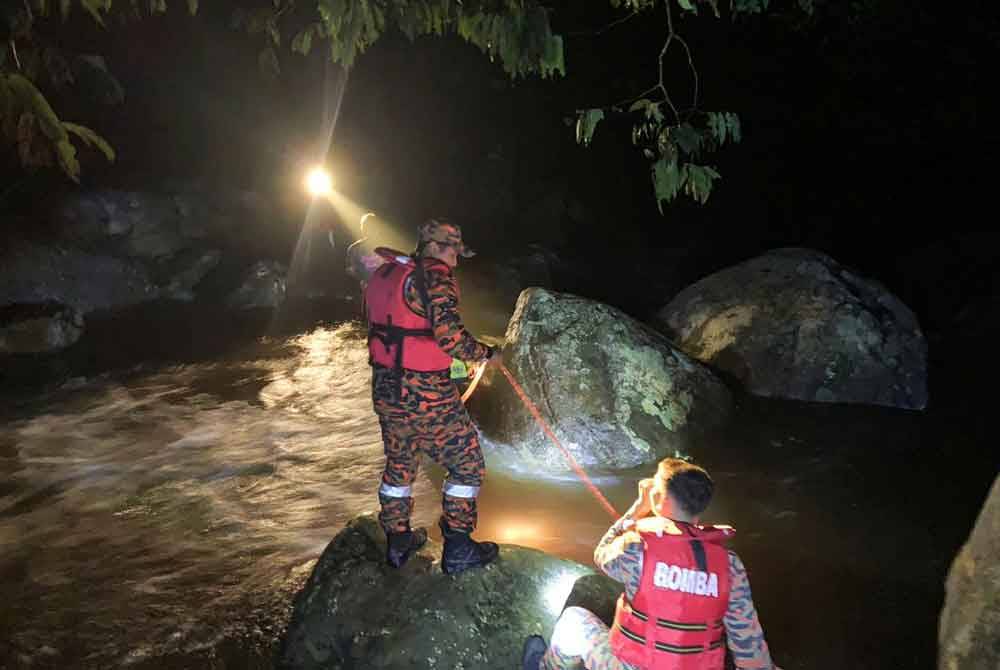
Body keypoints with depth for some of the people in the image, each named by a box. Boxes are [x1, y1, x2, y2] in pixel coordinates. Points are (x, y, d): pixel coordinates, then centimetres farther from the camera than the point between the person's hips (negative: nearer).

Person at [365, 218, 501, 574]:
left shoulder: (383, 275, 10)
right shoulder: (435, 278, -15)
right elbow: (449, 335, -25)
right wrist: (487, 353, -9)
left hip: (385, 391, 8)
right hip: (427, 396, -8)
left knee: (399, 464, 24)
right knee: (467, 464, 8)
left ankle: (397, 542, 36)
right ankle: (457, 550, 14)